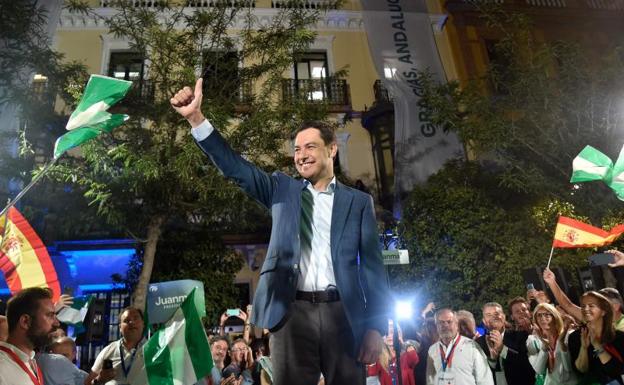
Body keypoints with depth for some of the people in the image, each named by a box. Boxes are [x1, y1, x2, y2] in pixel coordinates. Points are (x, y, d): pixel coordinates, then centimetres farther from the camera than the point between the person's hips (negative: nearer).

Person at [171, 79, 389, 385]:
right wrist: (195, 117, -9)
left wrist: (376, 326, -2)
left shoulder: (358, 201, 9)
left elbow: (372, 266, 5)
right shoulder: (282, 189, 12)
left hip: (343, 313, 0)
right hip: (293, 312, 1)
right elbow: (234, 167, 2)